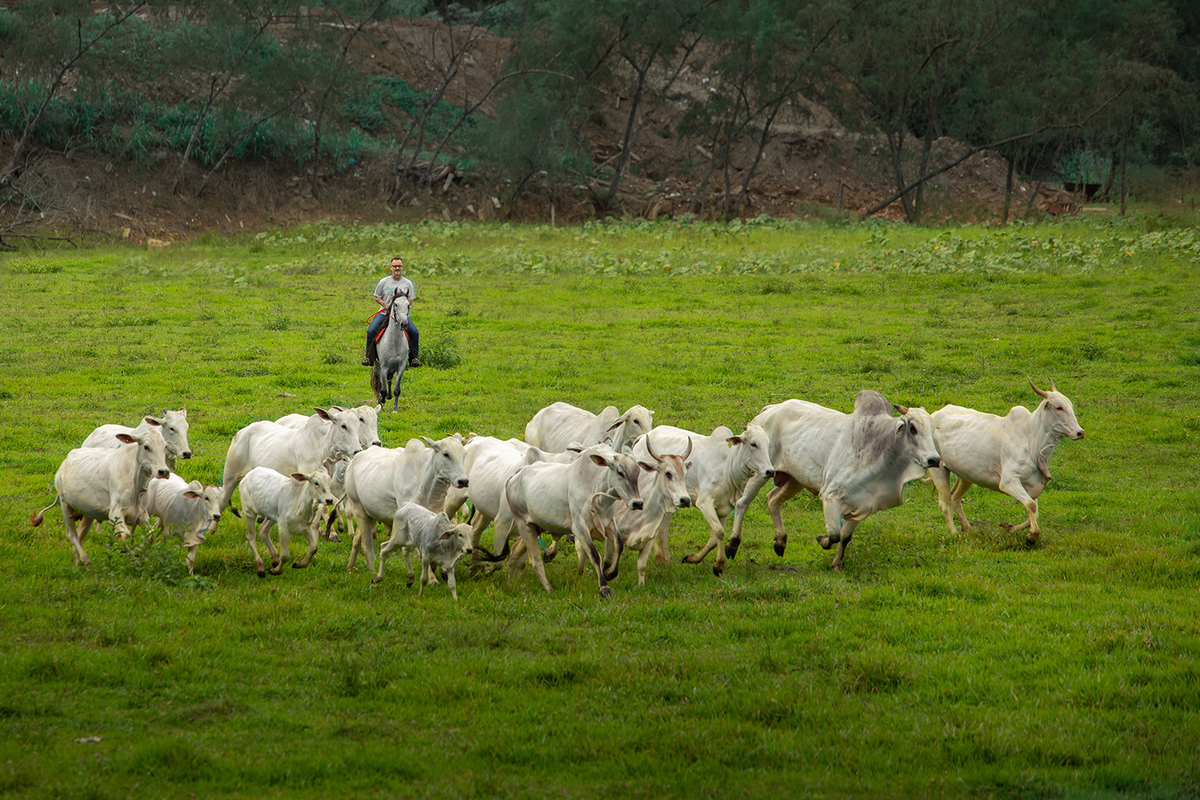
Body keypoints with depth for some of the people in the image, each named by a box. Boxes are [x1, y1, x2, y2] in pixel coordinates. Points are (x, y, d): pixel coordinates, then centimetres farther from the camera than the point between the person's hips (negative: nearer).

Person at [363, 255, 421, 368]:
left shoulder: (408, 283, 6)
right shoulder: (384, 282, 6)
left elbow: (411, 300, 9)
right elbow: (376, 297, 10)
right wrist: (386, 305, -8)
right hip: (384, 312, 0)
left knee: (414, 332, -21)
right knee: (371, 331, -22)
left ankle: (413, 358, -5)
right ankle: (368, 356, -5)